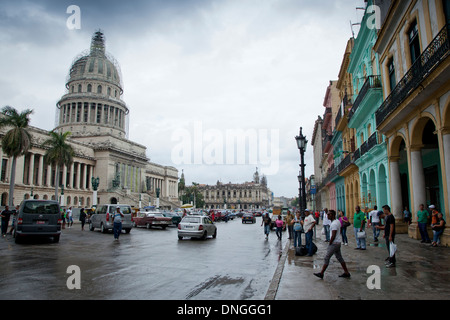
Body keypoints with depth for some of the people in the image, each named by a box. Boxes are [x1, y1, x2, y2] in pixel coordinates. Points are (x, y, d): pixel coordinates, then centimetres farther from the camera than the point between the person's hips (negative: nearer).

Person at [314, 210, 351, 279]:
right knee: (339, 258, 17)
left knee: (326, 258, -4)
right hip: (338, 242, 10)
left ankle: (321, 274, 1)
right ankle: (346, 273, 22)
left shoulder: (334, 224, -22)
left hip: (334, 243, -10)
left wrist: (329, 244, -14)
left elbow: (333, 236, -24)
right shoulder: (338, 221, 10)